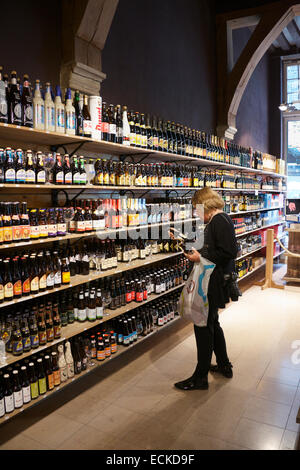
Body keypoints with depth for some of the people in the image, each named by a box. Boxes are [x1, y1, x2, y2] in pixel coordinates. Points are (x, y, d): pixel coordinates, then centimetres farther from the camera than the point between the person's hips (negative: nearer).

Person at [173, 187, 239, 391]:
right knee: (211, 322, 21)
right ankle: (224, 365, 37)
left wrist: (201, 257, -18)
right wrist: (200, 253, 8)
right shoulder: (219, 219, 13)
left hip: (215, 282, -11)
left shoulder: (219, 221, -18)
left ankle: (201, 377, 11)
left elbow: (229, 252, -25)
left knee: (203, 326, -1)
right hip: (215, 280, 11)